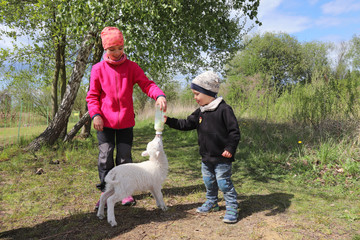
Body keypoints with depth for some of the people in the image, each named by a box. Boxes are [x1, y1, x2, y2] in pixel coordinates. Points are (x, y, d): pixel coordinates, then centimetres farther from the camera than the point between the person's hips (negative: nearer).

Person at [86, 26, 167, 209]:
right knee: (105, 158, 3)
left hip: (126, 121, 1)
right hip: (105, 122, 0)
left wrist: (159, 95, -27)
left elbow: (146, 84, -7)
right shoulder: (98, 69, 1)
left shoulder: (131, 67, 3)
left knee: (125, 158, 8)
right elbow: (92, 96, 3)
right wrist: (95, 114, -12)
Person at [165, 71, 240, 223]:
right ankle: (212, 203, 39)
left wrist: (230, 148, -23)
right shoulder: (200, 112, 8)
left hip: (222, 157, -7)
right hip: (206, 156, 8)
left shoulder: (223, 109, -16)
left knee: (224, 183, 0)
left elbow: (234, 131, -15)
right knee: (209, 182, 19)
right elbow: (186, 124, 12)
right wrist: (168, 121, 5)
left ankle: (232, 209, 15)